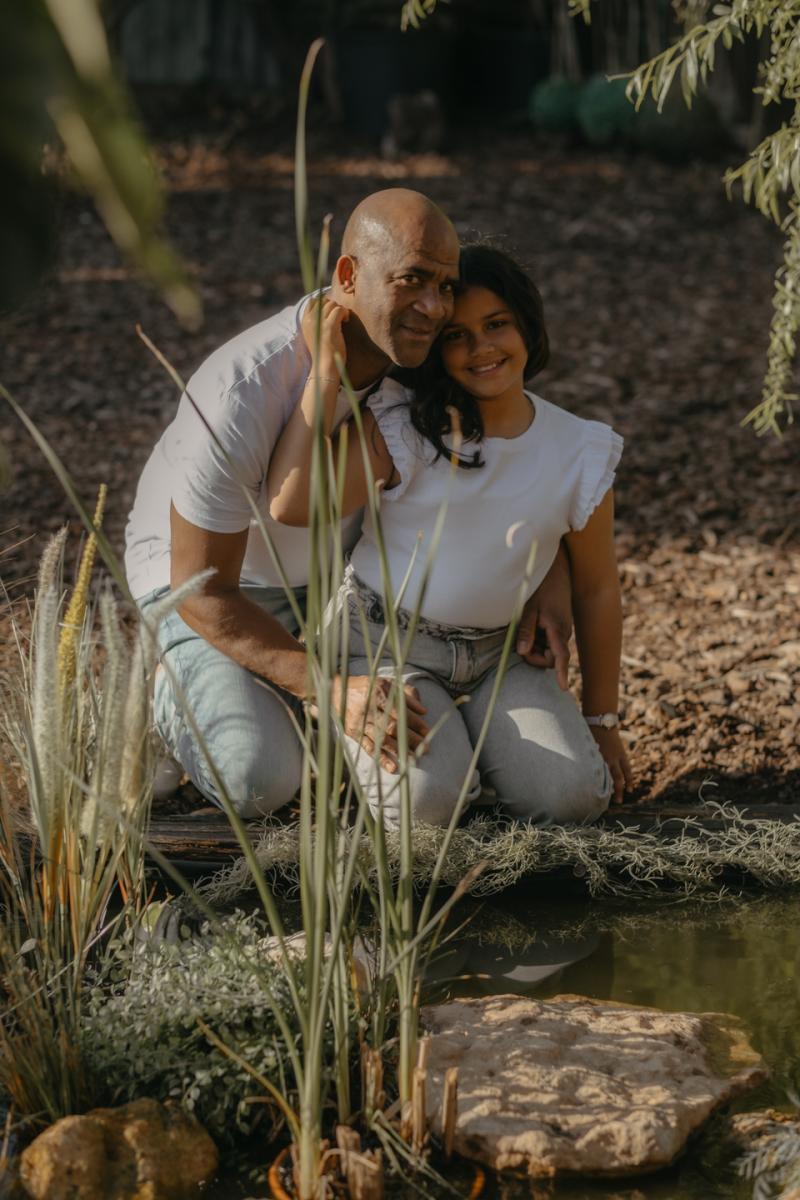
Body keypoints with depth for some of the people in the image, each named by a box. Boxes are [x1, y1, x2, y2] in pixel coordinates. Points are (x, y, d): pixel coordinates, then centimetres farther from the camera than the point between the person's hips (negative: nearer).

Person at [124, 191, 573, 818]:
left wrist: (553, 575, -18)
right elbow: (201, 594, -31)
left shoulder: (413, 338, -20)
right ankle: (172, 680, 7)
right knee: (259, 780, -26)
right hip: (204, 578, -6)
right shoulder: (239, 399, -39)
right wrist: (337, 690, -40)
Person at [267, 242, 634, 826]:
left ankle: (467, 736, 13)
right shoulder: (399, 427, -14)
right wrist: (325, 373, -29)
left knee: (574, 797, -18)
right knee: (426, 803, -27)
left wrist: (601, 722, 11)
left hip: (497, 656, 3)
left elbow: (596, 590, 6)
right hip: (384, 643, -3)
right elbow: (292, 506, -28)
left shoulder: (580, 453, -5)